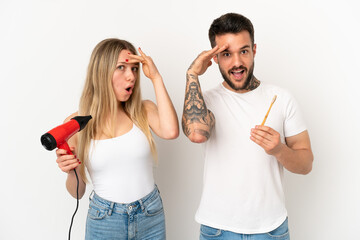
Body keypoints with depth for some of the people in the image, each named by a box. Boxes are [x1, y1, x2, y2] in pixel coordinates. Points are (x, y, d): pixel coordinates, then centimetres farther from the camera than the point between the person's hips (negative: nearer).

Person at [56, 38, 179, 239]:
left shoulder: (144, 110, -4)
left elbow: (170, 132, -29)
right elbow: (77, 192, 0)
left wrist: (156, 78, -19)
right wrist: (71, 172, -23)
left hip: (151, 217, 1)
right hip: (103, 222, -1)